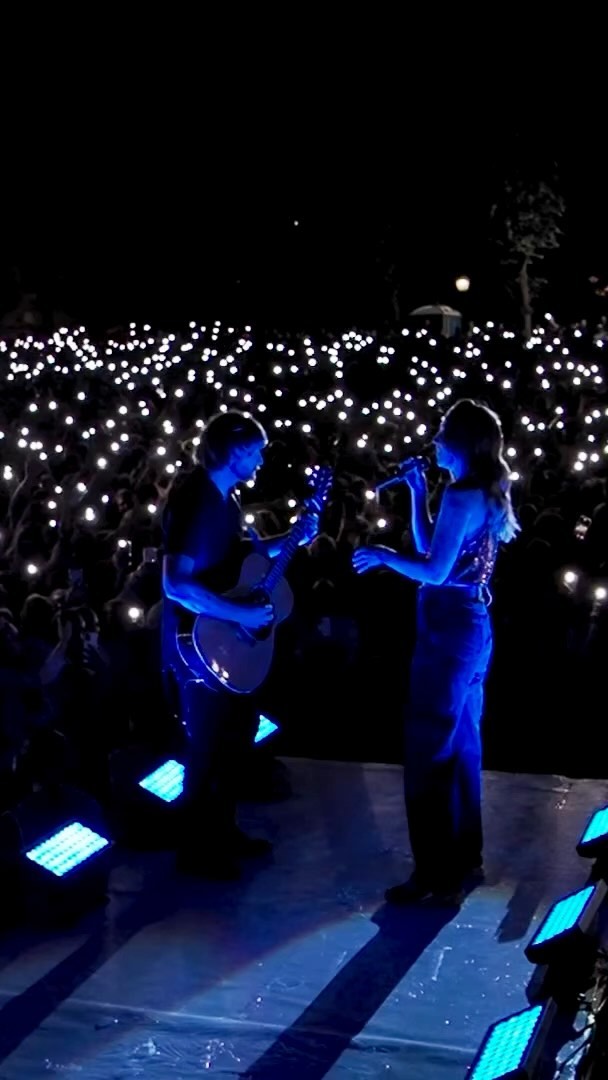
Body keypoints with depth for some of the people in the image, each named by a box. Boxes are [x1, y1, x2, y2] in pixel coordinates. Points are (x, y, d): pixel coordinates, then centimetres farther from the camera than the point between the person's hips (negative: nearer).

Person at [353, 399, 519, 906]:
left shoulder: (462, 495, -18)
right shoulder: (488, 493, 13)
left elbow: (434, 571, -22)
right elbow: (434, 547, 16)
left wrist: (383, 555, -8)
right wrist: (418, 492, 13)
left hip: (449, 629, -10)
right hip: (472, 625, 10)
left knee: (429, 748, -5)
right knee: (461, 743, 17)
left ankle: (438, 875, -2)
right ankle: (464, 858, 27)